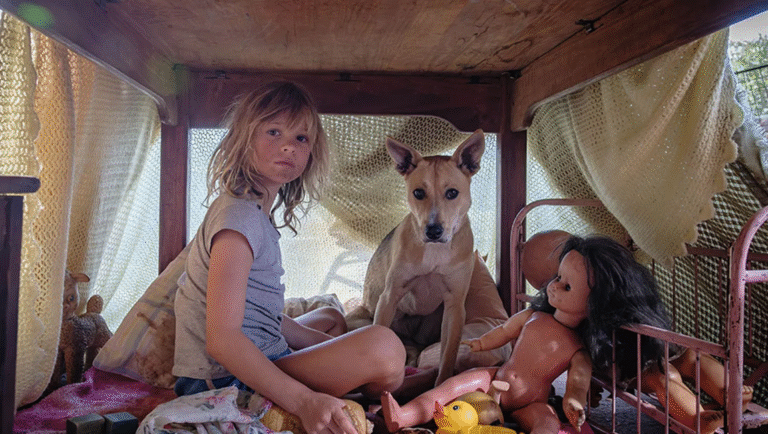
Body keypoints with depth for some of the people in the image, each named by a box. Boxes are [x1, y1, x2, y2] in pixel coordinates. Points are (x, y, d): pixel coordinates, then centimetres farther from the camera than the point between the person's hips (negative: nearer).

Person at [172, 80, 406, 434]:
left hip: (254, 364, 11)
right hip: (226, 382, -11)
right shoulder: (239, 216, -19)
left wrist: (323, 341, 17)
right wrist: (304, 402, -34)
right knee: (383, 346, -25)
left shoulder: (258, 214, 12)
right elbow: (222, 338, -28)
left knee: (329, 320, 35)